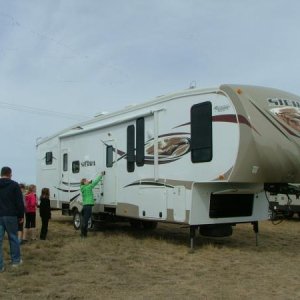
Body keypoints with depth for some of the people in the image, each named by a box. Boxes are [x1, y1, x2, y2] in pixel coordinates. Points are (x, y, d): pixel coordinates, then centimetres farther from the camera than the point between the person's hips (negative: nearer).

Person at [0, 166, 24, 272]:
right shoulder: (14, 185, -3)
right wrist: (21, 215, 2)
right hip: (10, 216, -2)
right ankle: (16, 260, 21)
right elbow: (20, 202, -6)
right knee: (13, 238, 11)